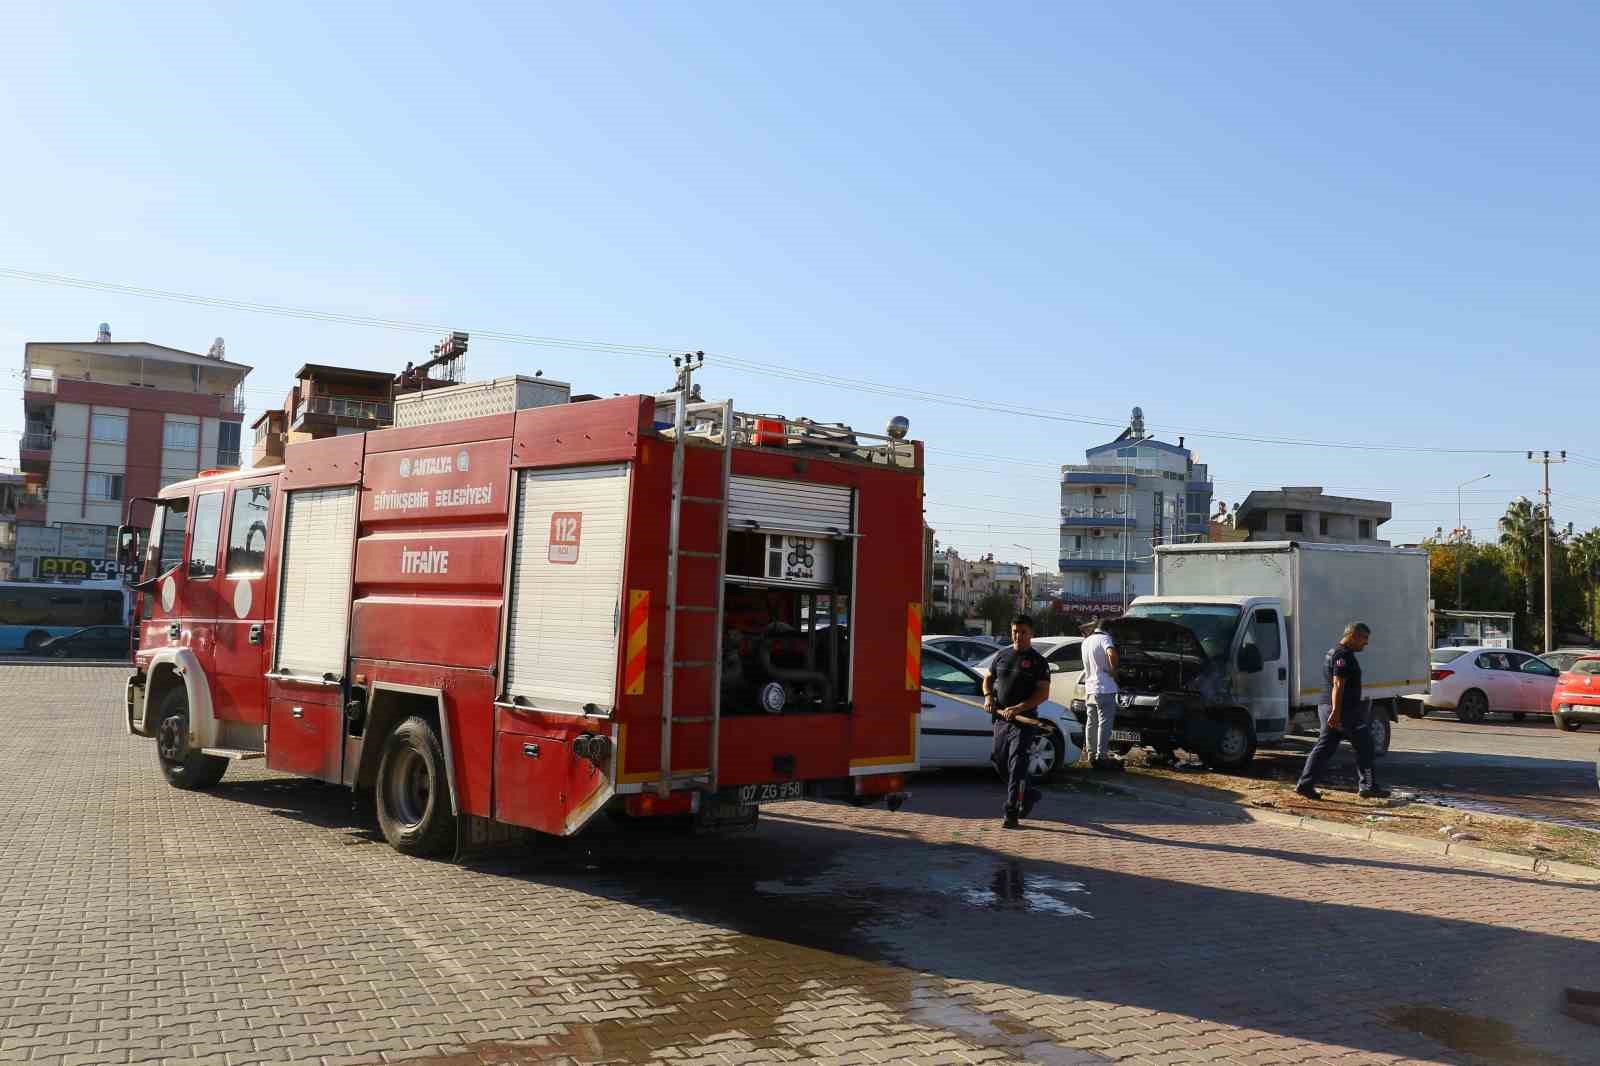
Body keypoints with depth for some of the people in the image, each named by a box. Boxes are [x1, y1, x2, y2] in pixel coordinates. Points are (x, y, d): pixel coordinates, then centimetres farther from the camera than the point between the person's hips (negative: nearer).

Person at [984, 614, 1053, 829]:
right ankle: (1029, 795, 35)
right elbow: (988, 679, 22)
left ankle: (1011, 814, -10)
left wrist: (1018, 708, -20)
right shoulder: (1002, 655, 12)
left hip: (1024, 721, -6)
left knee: (1017, 766, -12)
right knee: (1001, 762, 13)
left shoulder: (1037, 661, -4)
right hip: (1000, 719, 6)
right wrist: (988, 696, 0)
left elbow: (1043, 693, -10)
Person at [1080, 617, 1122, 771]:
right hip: (1104, 689, -8)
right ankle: (1101, 756, -8)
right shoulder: (1104, 638, -9)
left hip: (1090, 689, 8)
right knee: (1105, 722, -6)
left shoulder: (1086, 642, 16)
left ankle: (1092, 755, 17)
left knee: (1092, 723, 12)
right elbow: (1111, 654, -28)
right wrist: (1113, 670, -16)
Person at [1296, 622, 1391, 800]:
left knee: (1324, 747, 9)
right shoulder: (1343, 655, -15)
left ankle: (1305, 784, 6)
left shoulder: (1334, 652, 19)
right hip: (1343, 711, -10)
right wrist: (1336, 712, -27)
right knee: (1364, 747, 1)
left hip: (1329, 709, 10)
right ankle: (1367, 787, 6)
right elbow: (1338, 685, -23)